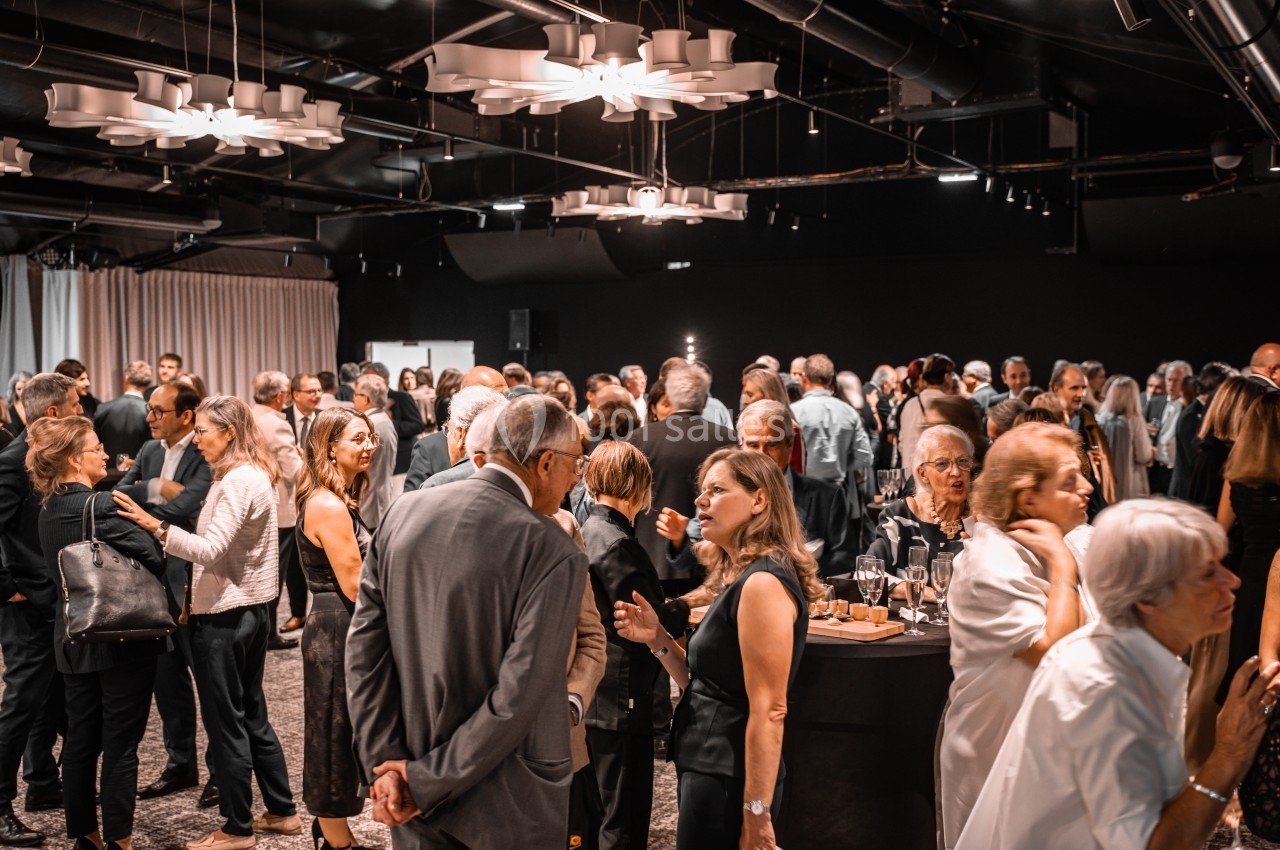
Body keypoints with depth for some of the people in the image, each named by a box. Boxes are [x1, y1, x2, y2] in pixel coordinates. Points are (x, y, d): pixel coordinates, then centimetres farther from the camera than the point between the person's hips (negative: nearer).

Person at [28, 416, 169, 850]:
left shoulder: (50, 510, 6)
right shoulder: (100, 506, -19)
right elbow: (153, 557, -20)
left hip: (73, 637, 8)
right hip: (123, 637, -7)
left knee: (79, 739, 13)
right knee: (120, 744, 2)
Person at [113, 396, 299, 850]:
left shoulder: (237, 481, -18)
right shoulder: (255, 474, 11)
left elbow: (212, 548, -27)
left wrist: (156, 527, -35)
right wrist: (196, 592, 14)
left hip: (223, 615, -10)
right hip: (250, 608, 10)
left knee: (225, 722, 1)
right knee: (251, 715, 17)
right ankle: (282, 811, 26)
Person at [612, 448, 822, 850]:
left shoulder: (762, 582, -19)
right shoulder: (738, 577, 11)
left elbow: (768, 710, -21)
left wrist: (756, 815, -20)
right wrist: (657, 638, 1)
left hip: (728, 780, -9)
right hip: (707, 768, 9)